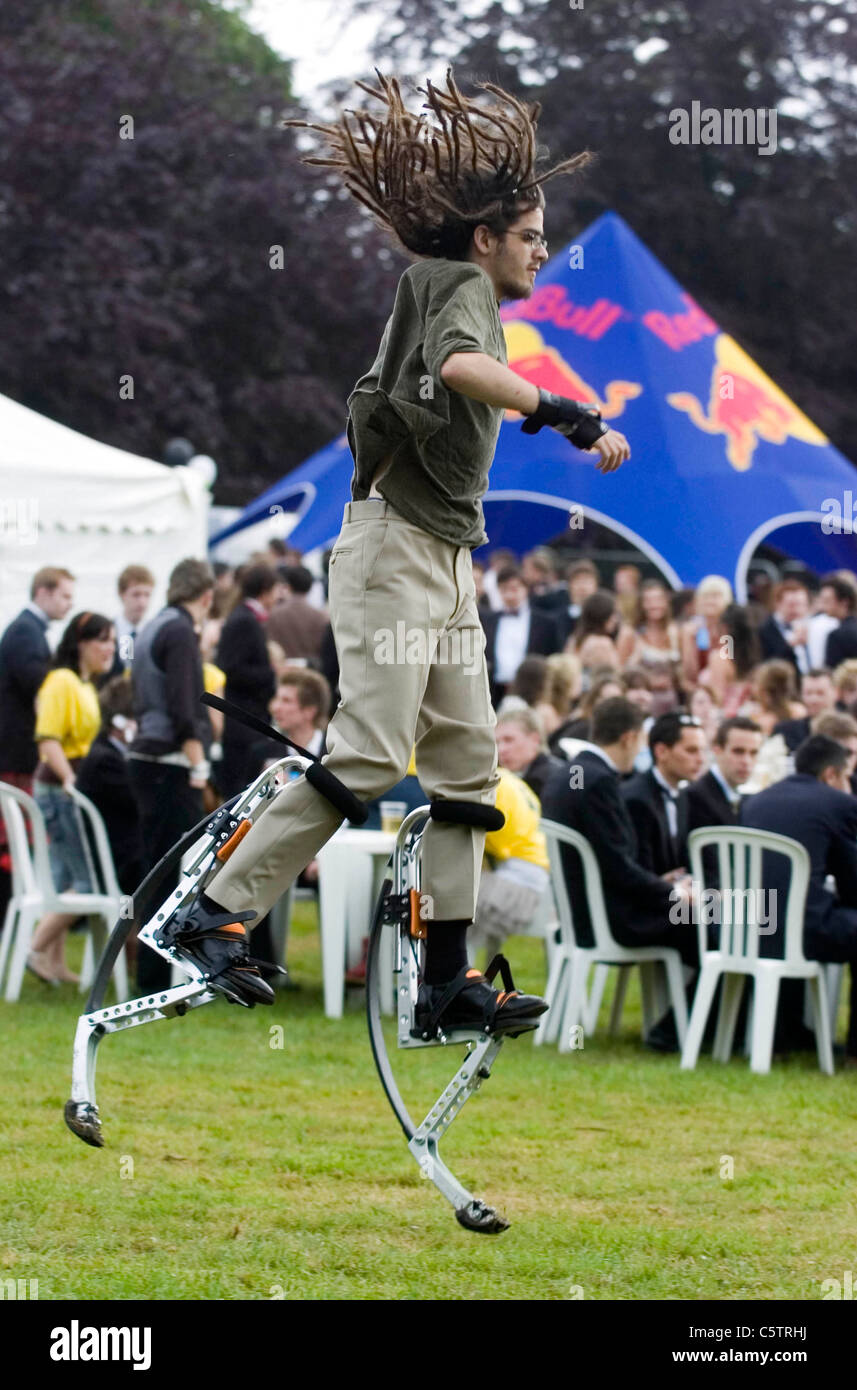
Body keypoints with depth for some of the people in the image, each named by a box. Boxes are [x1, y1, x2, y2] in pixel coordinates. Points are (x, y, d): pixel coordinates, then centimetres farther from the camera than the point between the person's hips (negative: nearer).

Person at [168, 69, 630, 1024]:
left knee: (466, 764, 4)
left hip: (445, 559, 10)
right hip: (396, 546, -10)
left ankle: (448, 982, 3)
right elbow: (459, 364, -31)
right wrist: (570, 417, -35)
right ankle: (216, 913, -12)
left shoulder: (453, 294, 23)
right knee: (368, 756, -16)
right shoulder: (465, 286, -7)